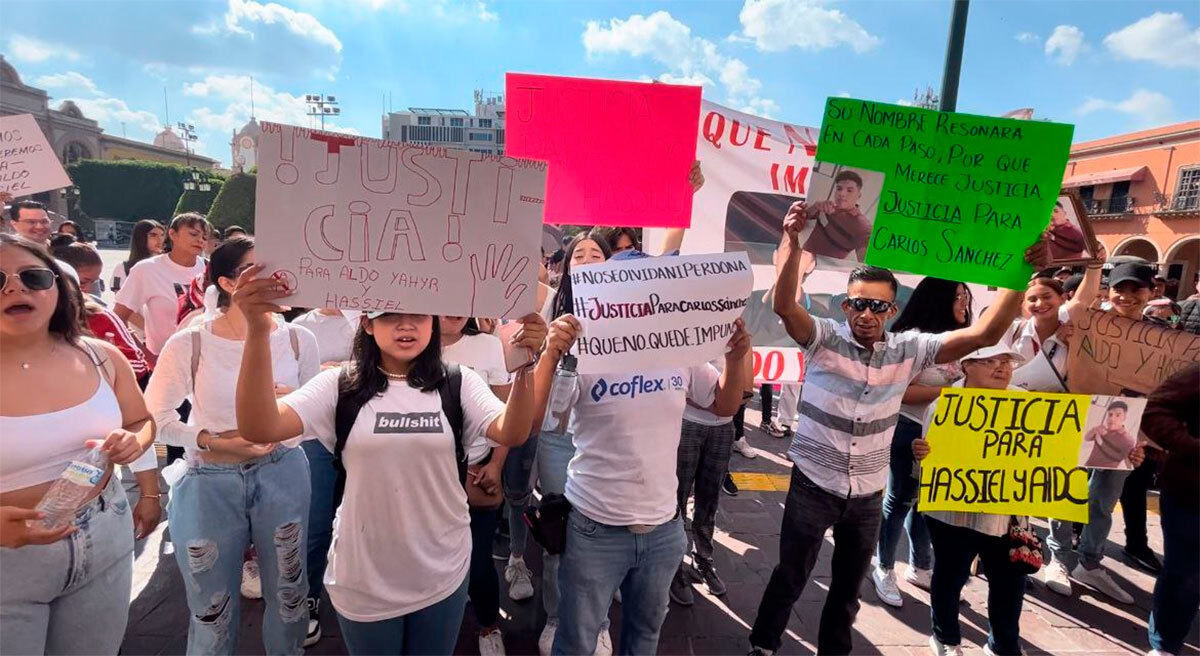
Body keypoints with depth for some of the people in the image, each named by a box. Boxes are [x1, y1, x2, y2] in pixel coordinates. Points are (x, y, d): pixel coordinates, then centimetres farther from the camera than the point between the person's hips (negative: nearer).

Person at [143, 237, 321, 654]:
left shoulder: (298, 339, -3)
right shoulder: (188, 345, -11)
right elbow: (154, 417, -5)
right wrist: (217, 443, -14)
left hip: (282, 475, 2)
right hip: (210, 482, -2)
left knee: (289, 594, 16)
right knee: (212, 608, 15)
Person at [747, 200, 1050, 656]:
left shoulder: (908, 349, -4)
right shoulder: (824, 339, -13)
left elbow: (984, 334, -10)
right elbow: (783, 306, -31)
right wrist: (792, 244, -45)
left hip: (868, 493, 3)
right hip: (813, 485, -3)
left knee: (849, 586, 20)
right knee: (790, 577, 12)